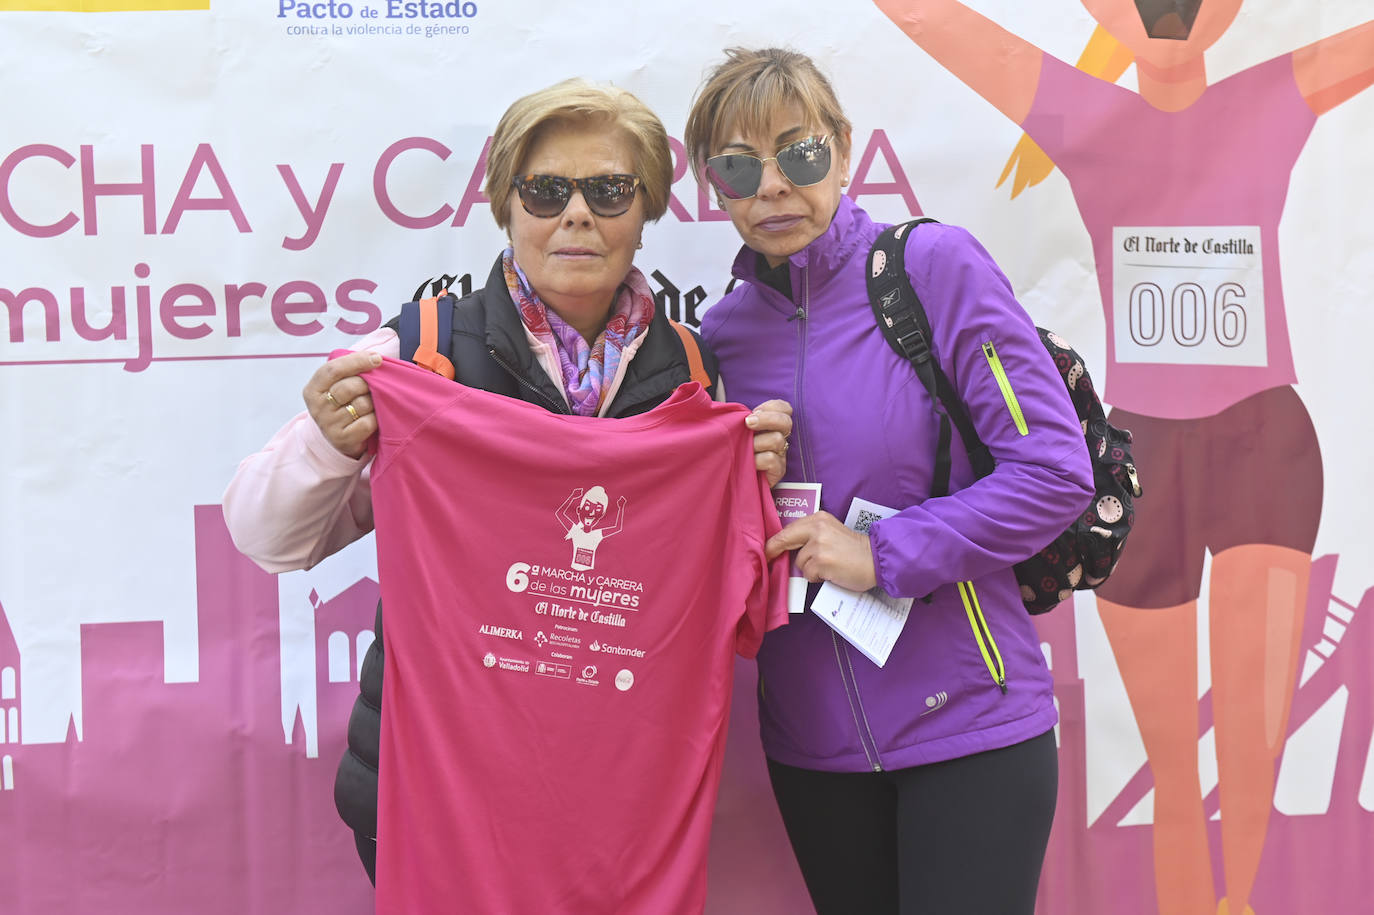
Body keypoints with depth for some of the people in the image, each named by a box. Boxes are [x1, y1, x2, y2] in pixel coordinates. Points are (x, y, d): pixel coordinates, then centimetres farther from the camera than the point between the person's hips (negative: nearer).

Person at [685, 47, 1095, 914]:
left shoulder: (935, 266, -9)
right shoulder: (722, 332, 5)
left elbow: (1055, 471, -14)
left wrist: (882, 555, -17)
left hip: (970, 721, -4)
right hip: (811, 738, 5)